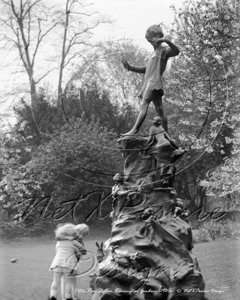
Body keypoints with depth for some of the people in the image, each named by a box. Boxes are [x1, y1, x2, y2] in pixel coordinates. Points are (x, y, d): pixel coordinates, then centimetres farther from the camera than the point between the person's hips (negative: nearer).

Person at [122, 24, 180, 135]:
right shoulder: (154, 53, 29)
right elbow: (146, 69, 34)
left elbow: (176, 51, -20)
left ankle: (135, 130, -32)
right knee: (159, 108, 8)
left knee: (144, 103, -20)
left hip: (155, 82, -9)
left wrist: (167, 41, -34)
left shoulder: (164, 50, 1)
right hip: (149, 83, 9)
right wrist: (130, 67, 25)